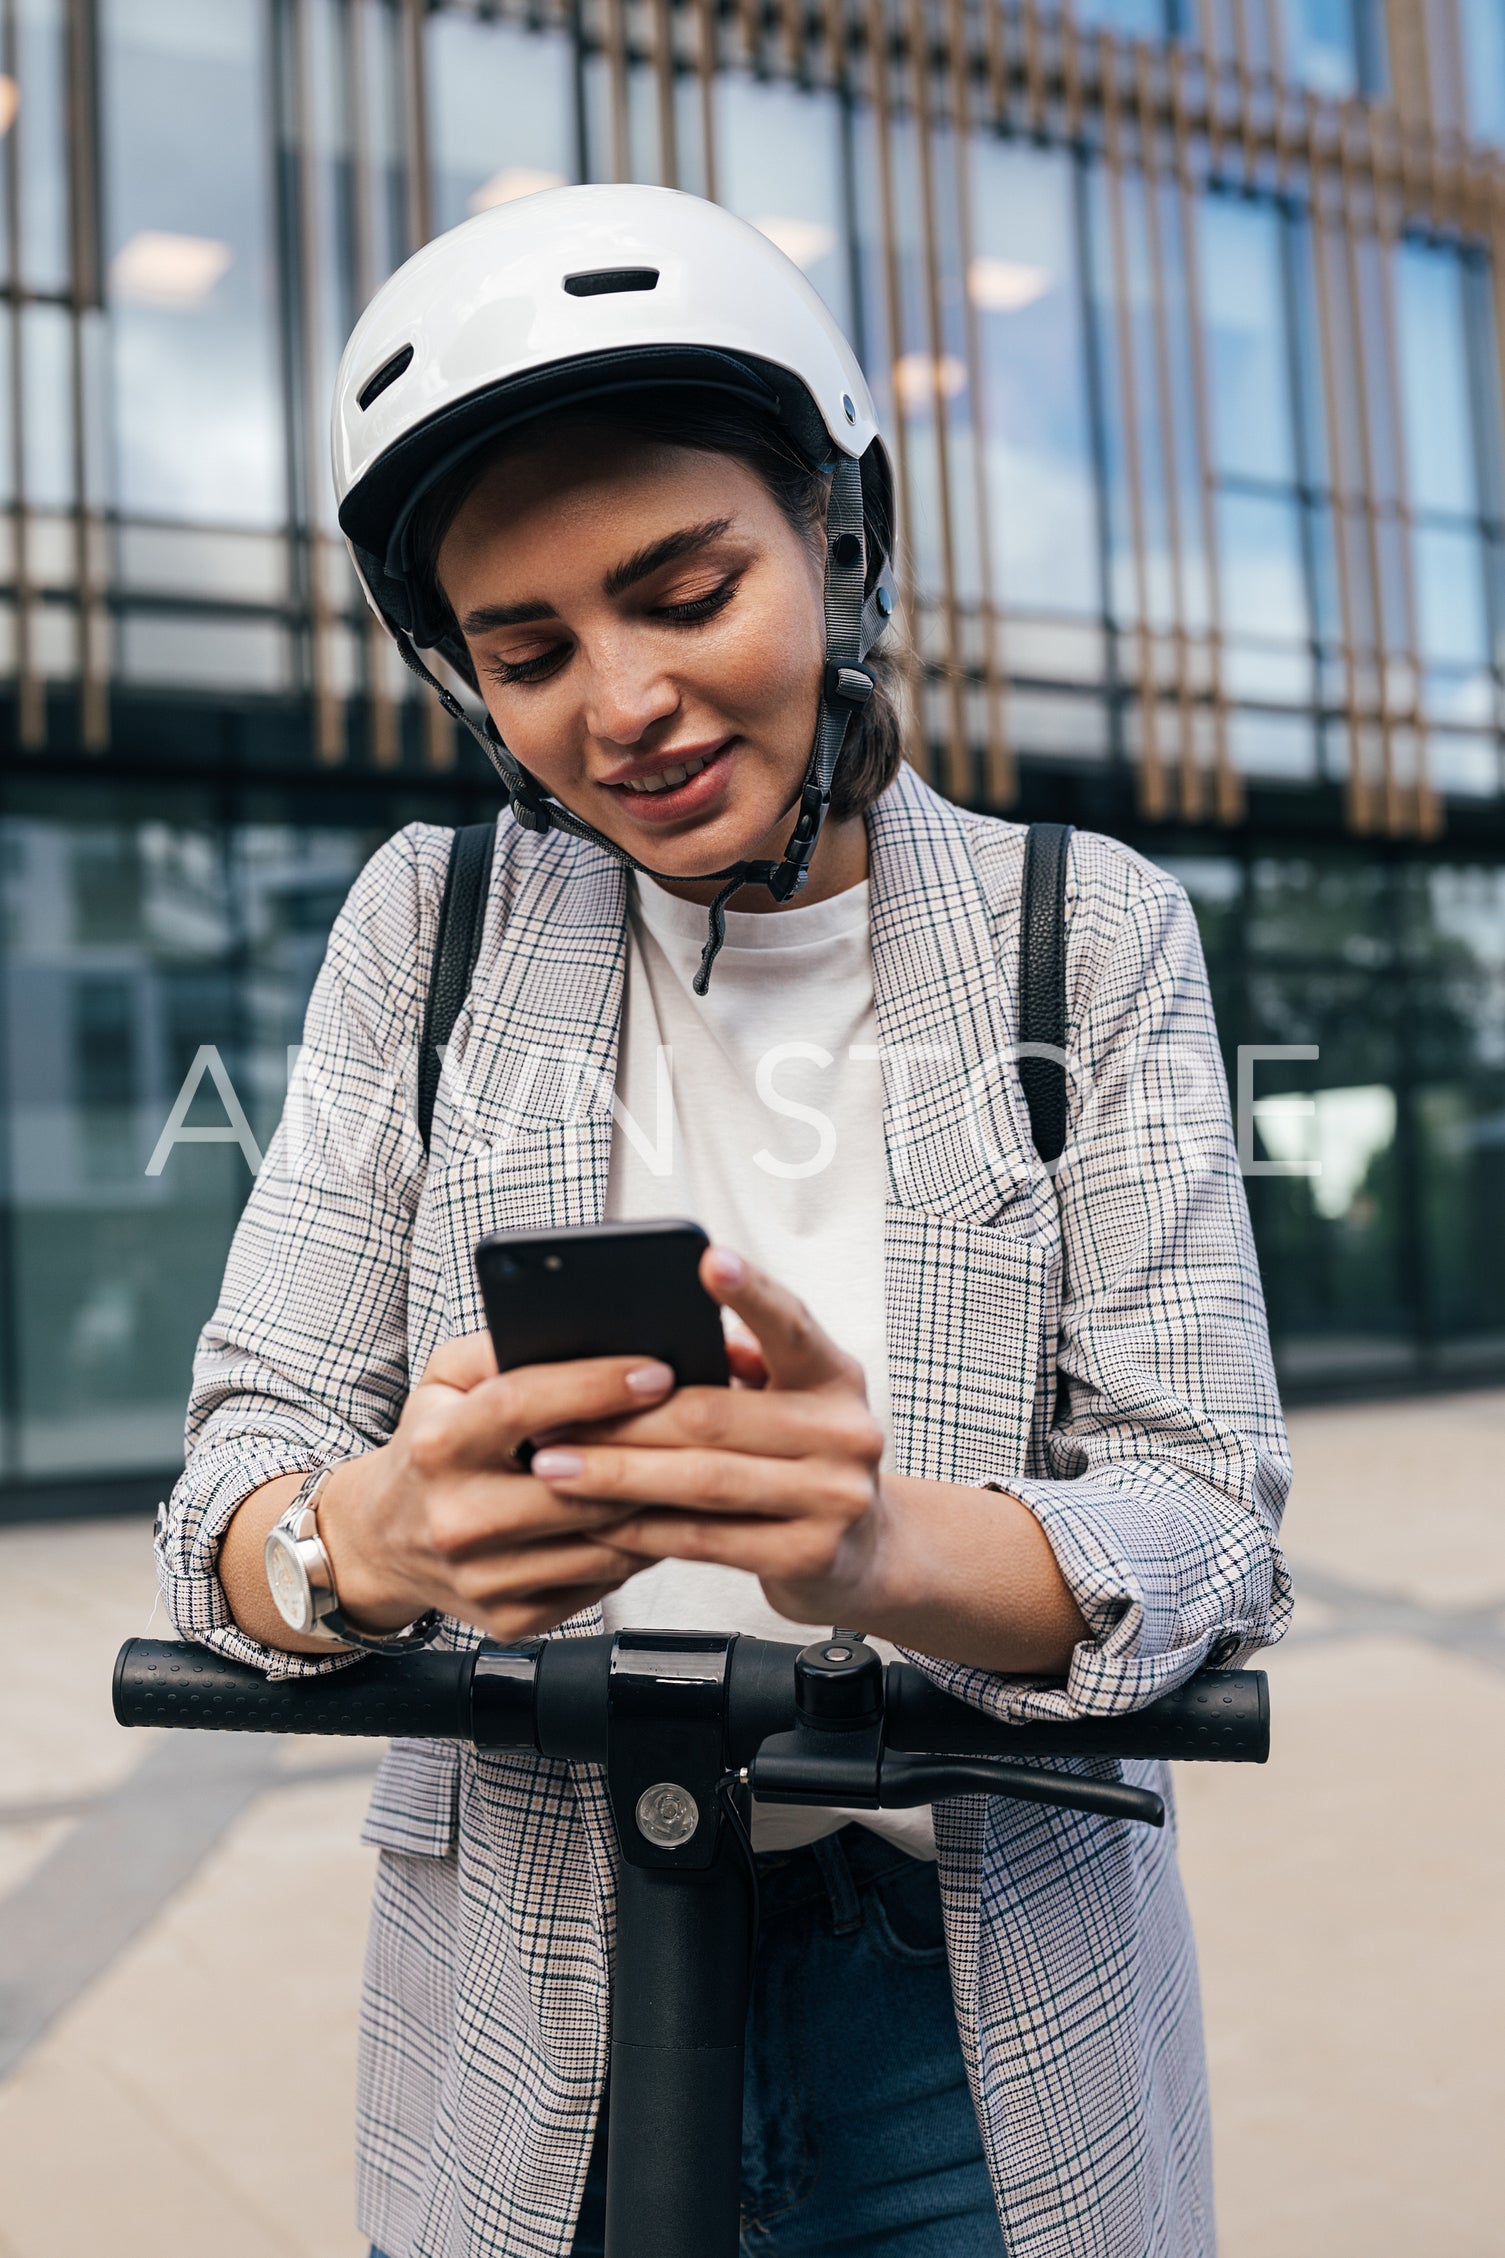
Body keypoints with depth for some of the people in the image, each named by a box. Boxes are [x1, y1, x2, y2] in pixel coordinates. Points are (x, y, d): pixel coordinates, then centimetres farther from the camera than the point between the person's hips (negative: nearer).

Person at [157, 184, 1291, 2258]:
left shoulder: (1096, 934, -6)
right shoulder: (430, 925, -3)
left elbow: (1206, 1513, -13)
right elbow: (245, 1464, -7)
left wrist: (876, 1544, -34)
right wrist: (368, 1535, -32)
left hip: (999, 2018, 0)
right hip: (530, 2026, 1)